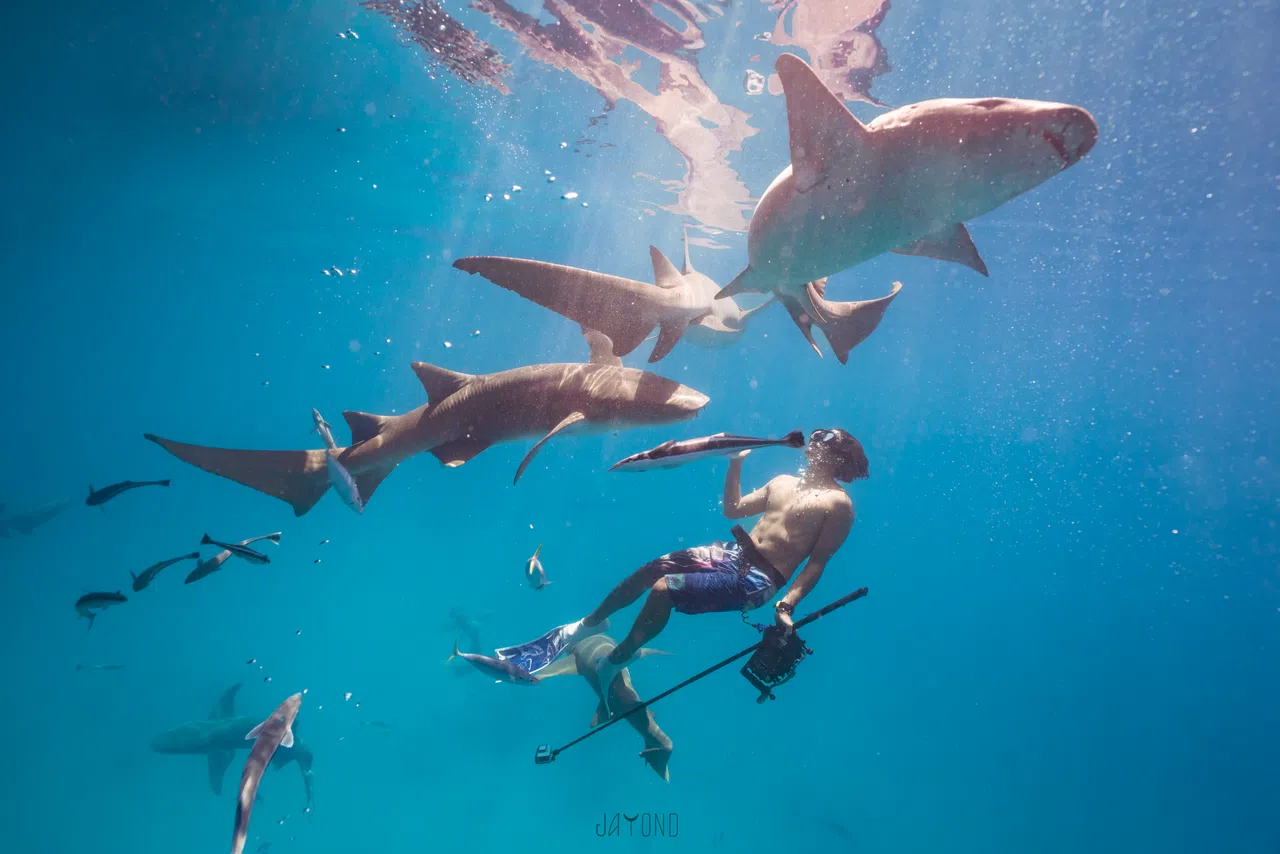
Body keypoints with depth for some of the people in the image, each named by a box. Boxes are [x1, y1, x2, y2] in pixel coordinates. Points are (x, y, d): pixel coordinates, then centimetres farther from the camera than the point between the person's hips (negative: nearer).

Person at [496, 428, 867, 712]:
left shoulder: (839, 504, -6)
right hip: (732, 554, 7)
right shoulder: (783, 482, 17)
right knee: (651, 568, -6)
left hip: (757, 581, -7)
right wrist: (735, 464, 16)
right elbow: (733, 510, 24)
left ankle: (616, 659, -1)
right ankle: (588, 624, 15)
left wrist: (787, 604, -23)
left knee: (665, 589, -22)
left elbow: (819, 561, -12)